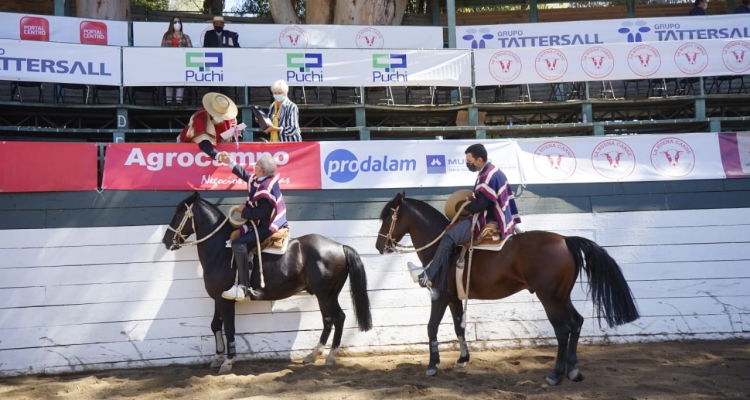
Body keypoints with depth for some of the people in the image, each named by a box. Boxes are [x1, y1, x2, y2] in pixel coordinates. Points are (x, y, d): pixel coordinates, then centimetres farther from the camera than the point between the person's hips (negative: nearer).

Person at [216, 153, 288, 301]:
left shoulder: (265, 188, -25)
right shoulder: (264, 179, 6)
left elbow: (262, 212, -30)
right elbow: (246, 175, 24)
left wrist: (244, 211, -15)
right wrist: (230, 162, 28)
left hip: (268, 227, -12)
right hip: (267, 222, 12)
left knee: (239, 244, -24)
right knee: (238, 234, 22)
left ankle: (244, 287, -25)